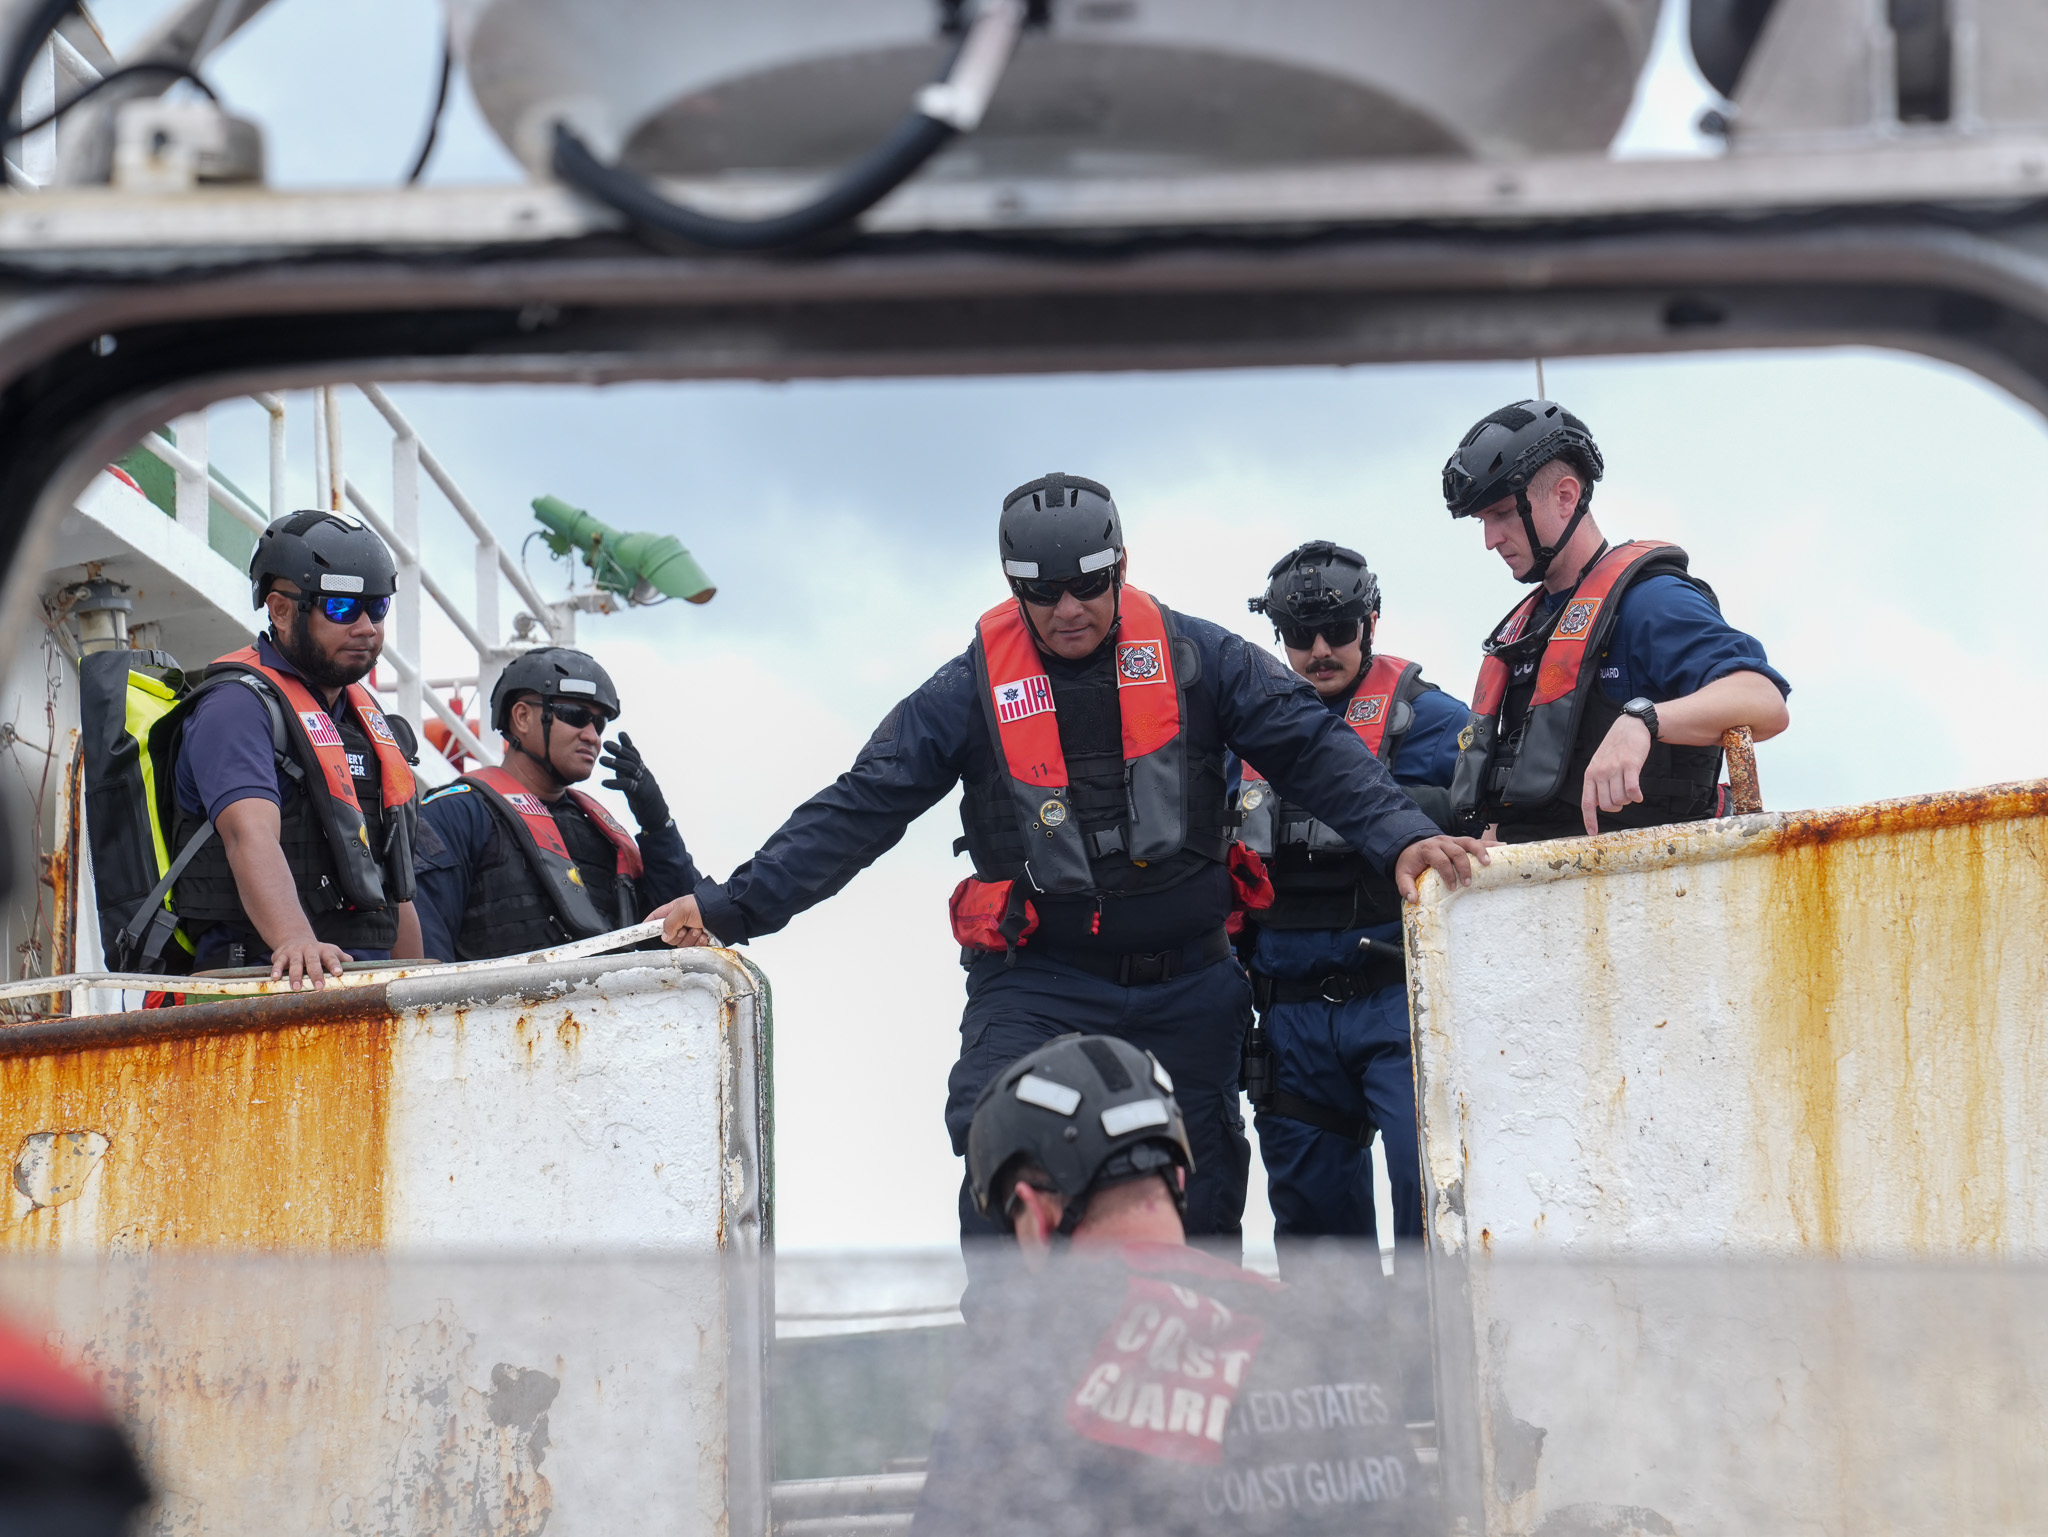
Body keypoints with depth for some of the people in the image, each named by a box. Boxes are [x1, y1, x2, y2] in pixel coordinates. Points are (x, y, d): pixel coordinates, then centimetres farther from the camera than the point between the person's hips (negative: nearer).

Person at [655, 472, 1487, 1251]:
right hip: (1037, 982, -1)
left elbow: (1312, 745, -2)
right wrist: (732, 906, -7)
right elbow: (858, 809, -1)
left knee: (1200, 1206, 8)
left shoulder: (1194, 656, -1)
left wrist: (1400, 836, -18)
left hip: (1187, 985, 1)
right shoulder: (973, 687, -2)